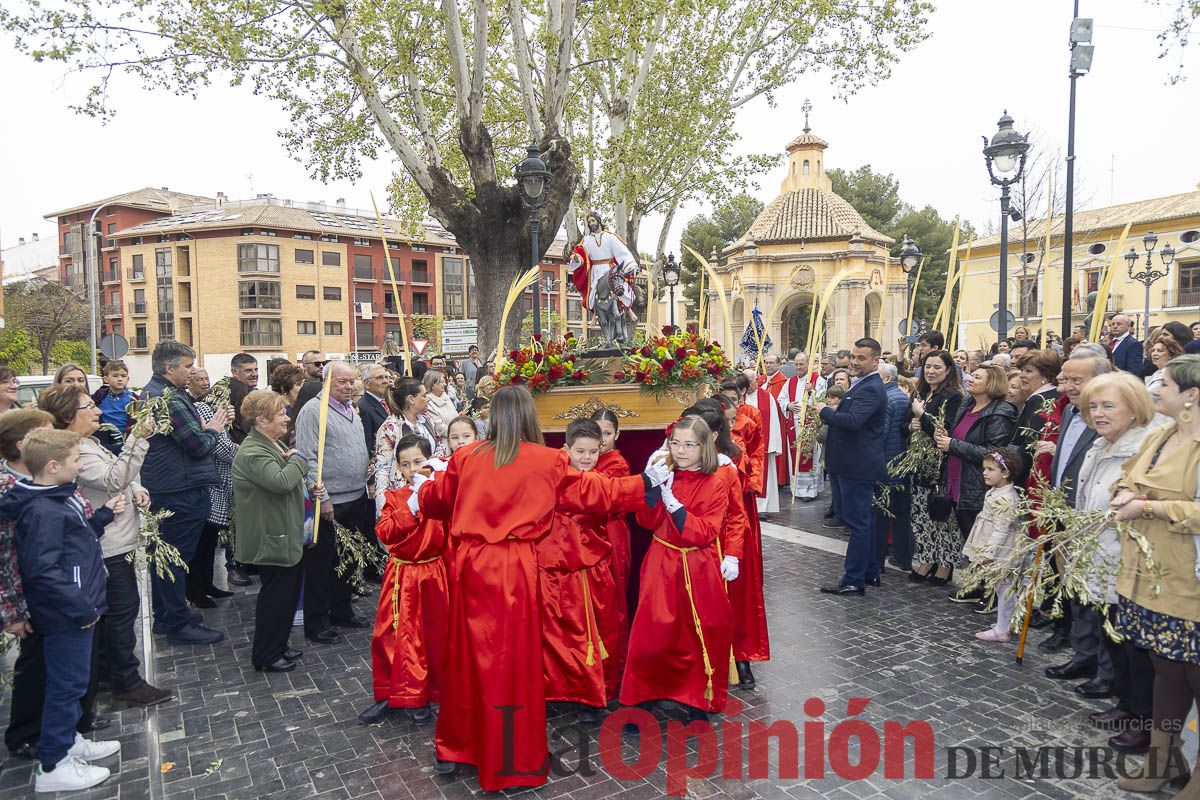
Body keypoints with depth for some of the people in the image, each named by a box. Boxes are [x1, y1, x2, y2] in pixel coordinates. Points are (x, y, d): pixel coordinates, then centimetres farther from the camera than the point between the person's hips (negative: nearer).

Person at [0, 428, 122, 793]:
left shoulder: (59, 498, 6)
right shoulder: (42, 512, -25)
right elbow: (42, 571, -28)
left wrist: (104, 514, 6)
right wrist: (82, 610, -23)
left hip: (79, 608, 10)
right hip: (66, 616, -10)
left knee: (73, 682, 22)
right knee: (67, 685, 4)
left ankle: (68, 740, 39)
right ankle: (52, 766, 19)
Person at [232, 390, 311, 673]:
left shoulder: (275, 443, 13)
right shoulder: (252, 452, -21)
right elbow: (281, 481, -35)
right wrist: (297, 459, -17)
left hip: (288, 536, 10)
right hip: (272, 539, -10)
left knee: (288, 591, 18)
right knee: (276, 594, 1)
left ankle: (279, 645, 33)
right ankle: (265, 656, 15)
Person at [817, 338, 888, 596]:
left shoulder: (871, 389, -18)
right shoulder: (863, 384, 15)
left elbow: (851, 420, -31)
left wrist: (824, 410, -17)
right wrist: (829, 415, 5)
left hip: (858, 466, -11)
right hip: (858, 464, 11)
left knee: (858, 521, -5)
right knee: (864, 519, 17)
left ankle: (853, 580, 1)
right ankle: (870, 572, 28)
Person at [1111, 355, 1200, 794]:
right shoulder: (1157, 437, 10)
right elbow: (1126, 480, 21)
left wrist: (1148, 507, -20)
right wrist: (1125, 495, 0)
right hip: (1148, 576, 8)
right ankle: (1163, 758, 32)